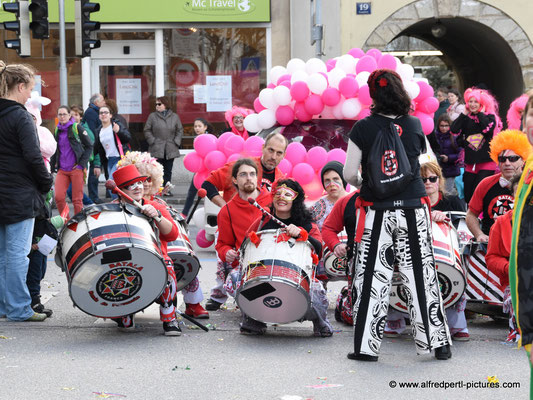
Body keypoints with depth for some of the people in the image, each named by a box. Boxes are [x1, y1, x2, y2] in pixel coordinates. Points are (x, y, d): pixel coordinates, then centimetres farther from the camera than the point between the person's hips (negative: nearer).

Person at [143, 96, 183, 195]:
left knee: (168, 170, 6)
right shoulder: (152, 116, 4)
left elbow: (180, 130, 13)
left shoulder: (174, 117, 8)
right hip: (157, 149, -2)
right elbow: (147, 130, 6)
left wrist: (176, 141, 1)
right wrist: (152, 141, -5)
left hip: (170, 149, 2)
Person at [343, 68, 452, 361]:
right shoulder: (414, 126, 2)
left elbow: (349, 173, -5)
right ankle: (438, 343, 12)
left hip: (376, 212, -2)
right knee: (421, 275, 7)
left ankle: (366, 346, 5)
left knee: (372, 278, 4)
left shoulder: (363, 128, -6)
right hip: (413, 210, 2)